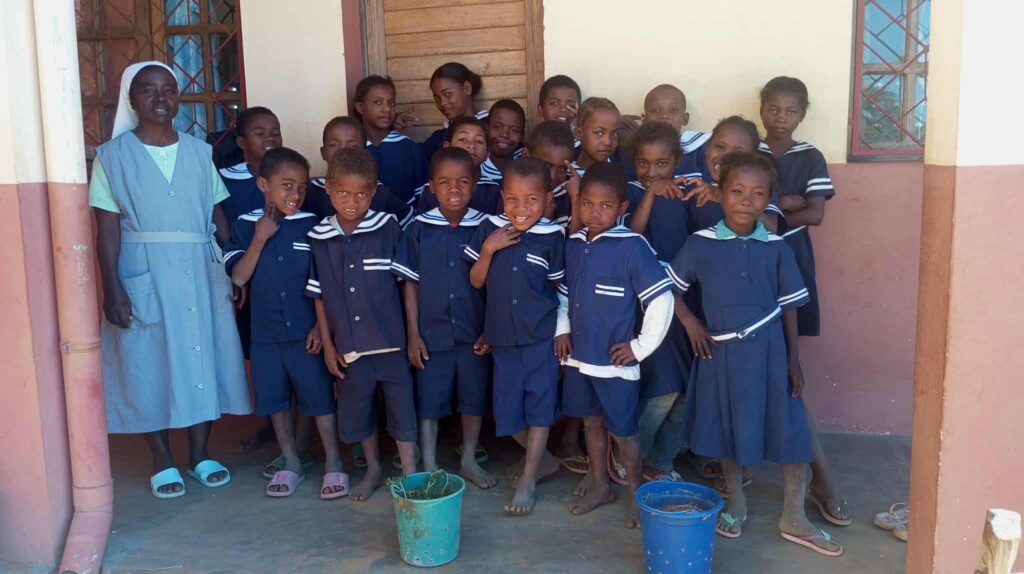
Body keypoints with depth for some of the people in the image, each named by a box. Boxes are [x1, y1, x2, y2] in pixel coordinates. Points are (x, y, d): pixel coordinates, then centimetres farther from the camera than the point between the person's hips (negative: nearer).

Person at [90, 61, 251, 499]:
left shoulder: (199, 152, 7)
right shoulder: (113, 156, -1)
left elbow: (219, 217, 7)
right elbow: (107, 228, -5)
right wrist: (112, 288, -12)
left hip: (200, 272, 3)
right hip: (144, 274, -2)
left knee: (204, 357, 6)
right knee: (150, 364, 4)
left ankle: (200, 455, 22)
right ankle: (163, 462, 19)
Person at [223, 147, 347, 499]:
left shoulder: (312, 226, -5)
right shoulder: (245, 226, 0)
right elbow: (238, 278, -8)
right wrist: (260, 238, -15)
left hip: (306, 332, -2)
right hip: (265, 333, 3)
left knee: (320, 398, 3)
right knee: (275, 399, 13)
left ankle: (333, 464, 18)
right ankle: (291, 463, 30)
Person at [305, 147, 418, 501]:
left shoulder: (388, 229, -8)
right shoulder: (319, 238, -1)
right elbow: (319, 295, 4)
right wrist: (328, 344, 4)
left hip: (391, 340, -2)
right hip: (349, 345, 3)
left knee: (402, 408, 7)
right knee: (356, 411, 15)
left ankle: (410, 476, 23)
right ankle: (373, 470, 37)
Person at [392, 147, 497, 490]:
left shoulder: (485, 228, -4)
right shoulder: (418, 229, -4)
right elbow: (410, 284, 0)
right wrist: (413, 333, -3)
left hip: (475, 333, 1)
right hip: (432, 333, 0)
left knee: (474, 399, 14)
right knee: (428, 401, 9)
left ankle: (469, 460, 34)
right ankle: (428, 467, 24)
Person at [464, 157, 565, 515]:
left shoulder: (553, 236, -9)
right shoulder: (490, 229, -3)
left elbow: (560, 285, 1)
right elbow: (476, 281, 0)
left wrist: (563, 330, -5)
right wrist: (488, 249, -15)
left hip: (541, 337, -3)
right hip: (502, 337, 3)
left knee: (538, 408, 5)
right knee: (507, 412, 11)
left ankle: (528, 480, 19)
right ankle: (544, 460, 35)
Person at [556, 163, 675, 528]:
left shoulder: (632, 247, -17)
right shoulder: (573, 244, 2)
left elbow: (662, 299, -18)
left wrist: (641, 347, -14)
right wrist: (562, 330, 5)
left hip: (615, 361, -6)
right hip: (578, 356, 6)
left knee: (623, 431, 8)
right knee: (591, 422, 19)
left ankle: (636, 495, 28)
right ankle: (599, 486, 37)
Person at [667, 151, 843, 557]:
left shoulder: (776, 247, -3)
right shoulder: (701, 244, -6)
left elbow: (789, 306, 2)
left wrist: (793, 358, 0)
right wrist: (690, 322, -6)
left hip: (768, 349, 1)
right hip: (722, 349, 0)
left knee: (790, 430, 3)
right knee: (727, 427, 14)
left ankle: (794, 517, 20)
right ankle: (735, 502, 35)